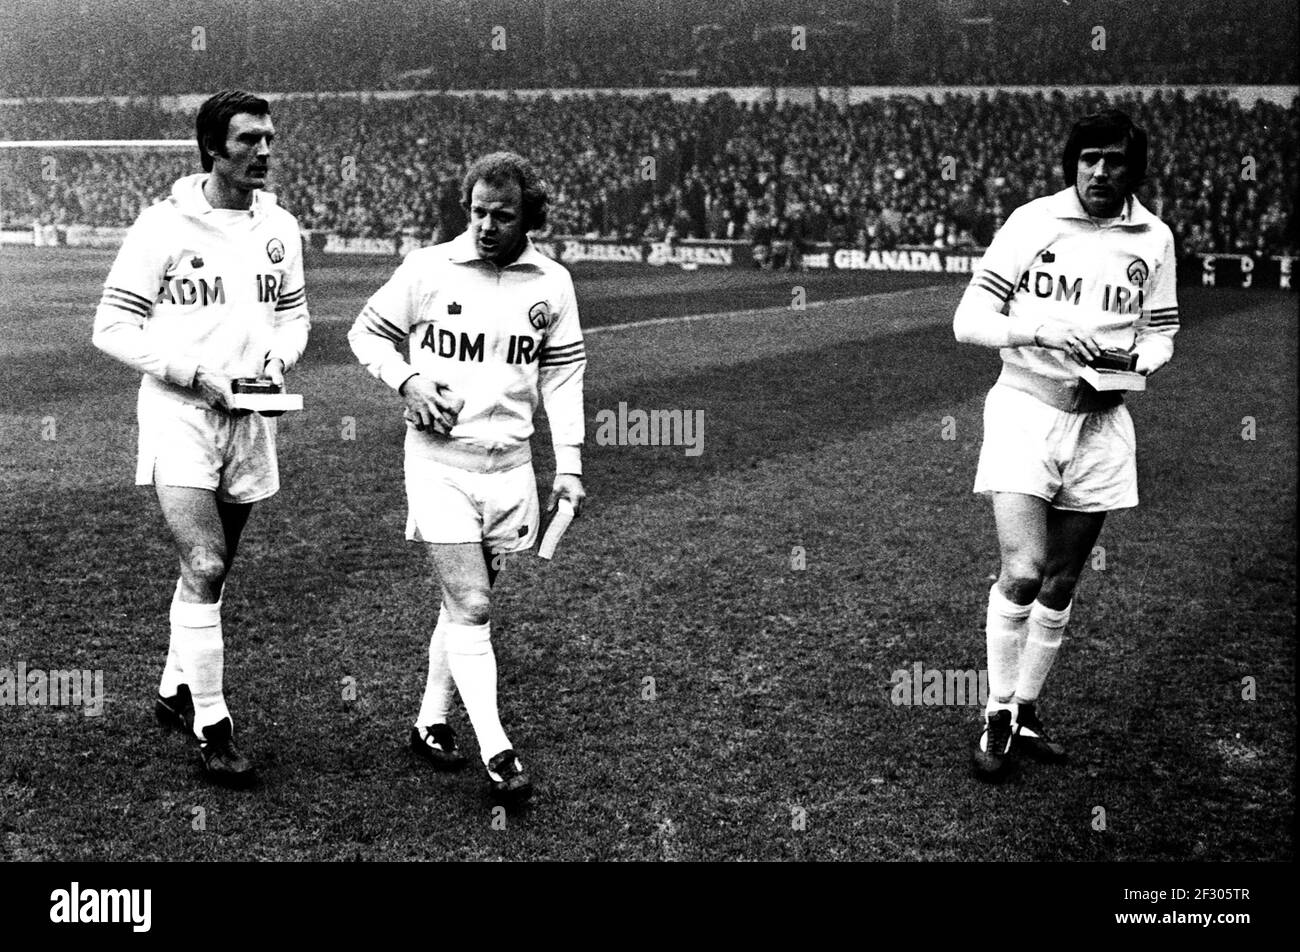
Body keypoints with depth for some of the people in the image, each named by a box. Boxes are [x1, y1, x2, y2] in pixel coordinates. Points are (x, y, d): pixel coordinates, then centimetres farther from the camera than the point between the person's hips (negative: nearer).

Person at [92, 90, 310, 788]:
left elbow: (294, 314, 19)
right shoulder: (163, 226, -10)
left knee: (209, 569, 16)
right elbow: (112, 326, -8)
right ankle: (211, 726, -4)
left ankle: (174, 691, 35)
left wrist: (278, 358, -3)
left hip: (249, 420, 6)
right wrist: (196, 373, -17)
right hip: (178, 417, -5)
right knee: (204, 569, -15)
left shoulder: (280, 228, 7)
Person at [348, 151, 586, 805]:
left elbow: (563, 374, 9)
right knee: (471, 608, -11)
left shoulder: (551, 284, 2)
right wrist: (407, 380, -13)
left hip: (509, 465, 4)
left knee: (466, 605, 14)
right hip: (439, 462, -3)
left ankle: (431, 723, 31)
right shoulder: (428, 269, -6)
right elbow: (367, 331, 6)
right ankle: (497, 754, -7)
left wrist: (568, 466, 4)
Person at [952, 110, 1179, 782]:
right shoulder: (1031, 223, -4)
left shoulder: (1153, 239, 5)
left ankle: (1025, 714, 25)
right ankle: (997, 718, 3)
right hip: (1025, 406, -3)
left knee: (1060, 584, 10)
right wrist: (1041, 330, -21)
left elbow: (1159, 332, 15)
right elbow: (970, 320, -5)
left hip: (1100, 420, 4)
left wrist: (1136, 365, -7)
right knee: (1022, 574, -14)